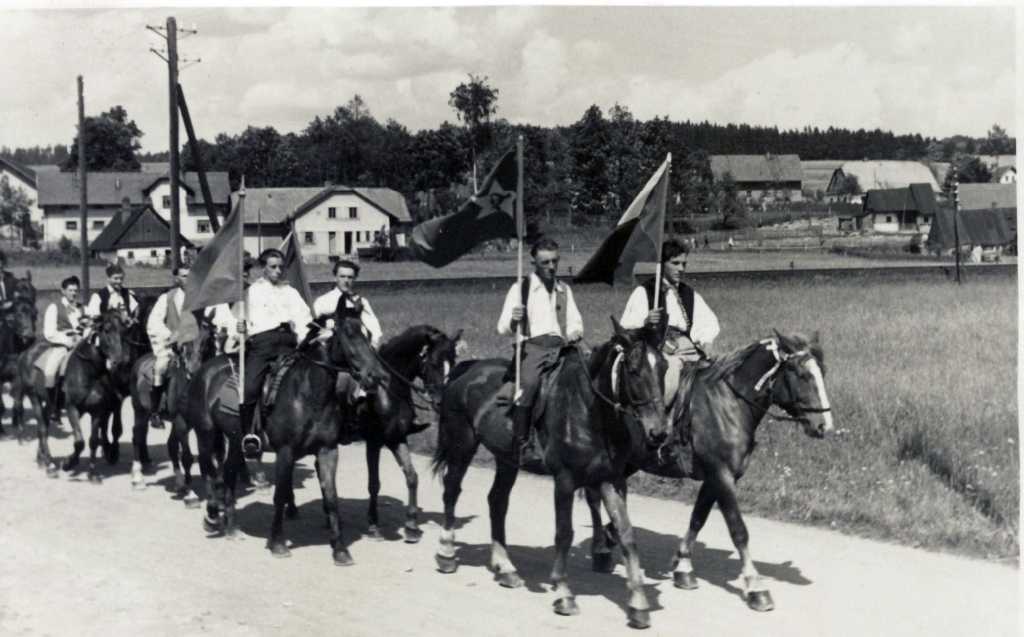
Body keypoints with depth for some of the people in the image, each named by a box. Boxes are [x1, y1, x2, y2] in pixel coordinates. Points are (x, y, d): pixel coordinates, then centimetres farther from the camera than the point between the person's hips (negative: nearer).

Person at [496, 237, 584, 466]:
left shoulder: (564, 289, 17)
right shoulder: (520, 288, 6)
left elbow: (575, 322, 20)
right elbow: (502, 328, 4)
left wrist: (575, 333, -2)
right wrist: (514, 321, -19)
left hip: (562, 346, 4)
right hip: (533, 346, -4)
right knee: (529, 385, -28)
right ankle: (523, 446, -19)